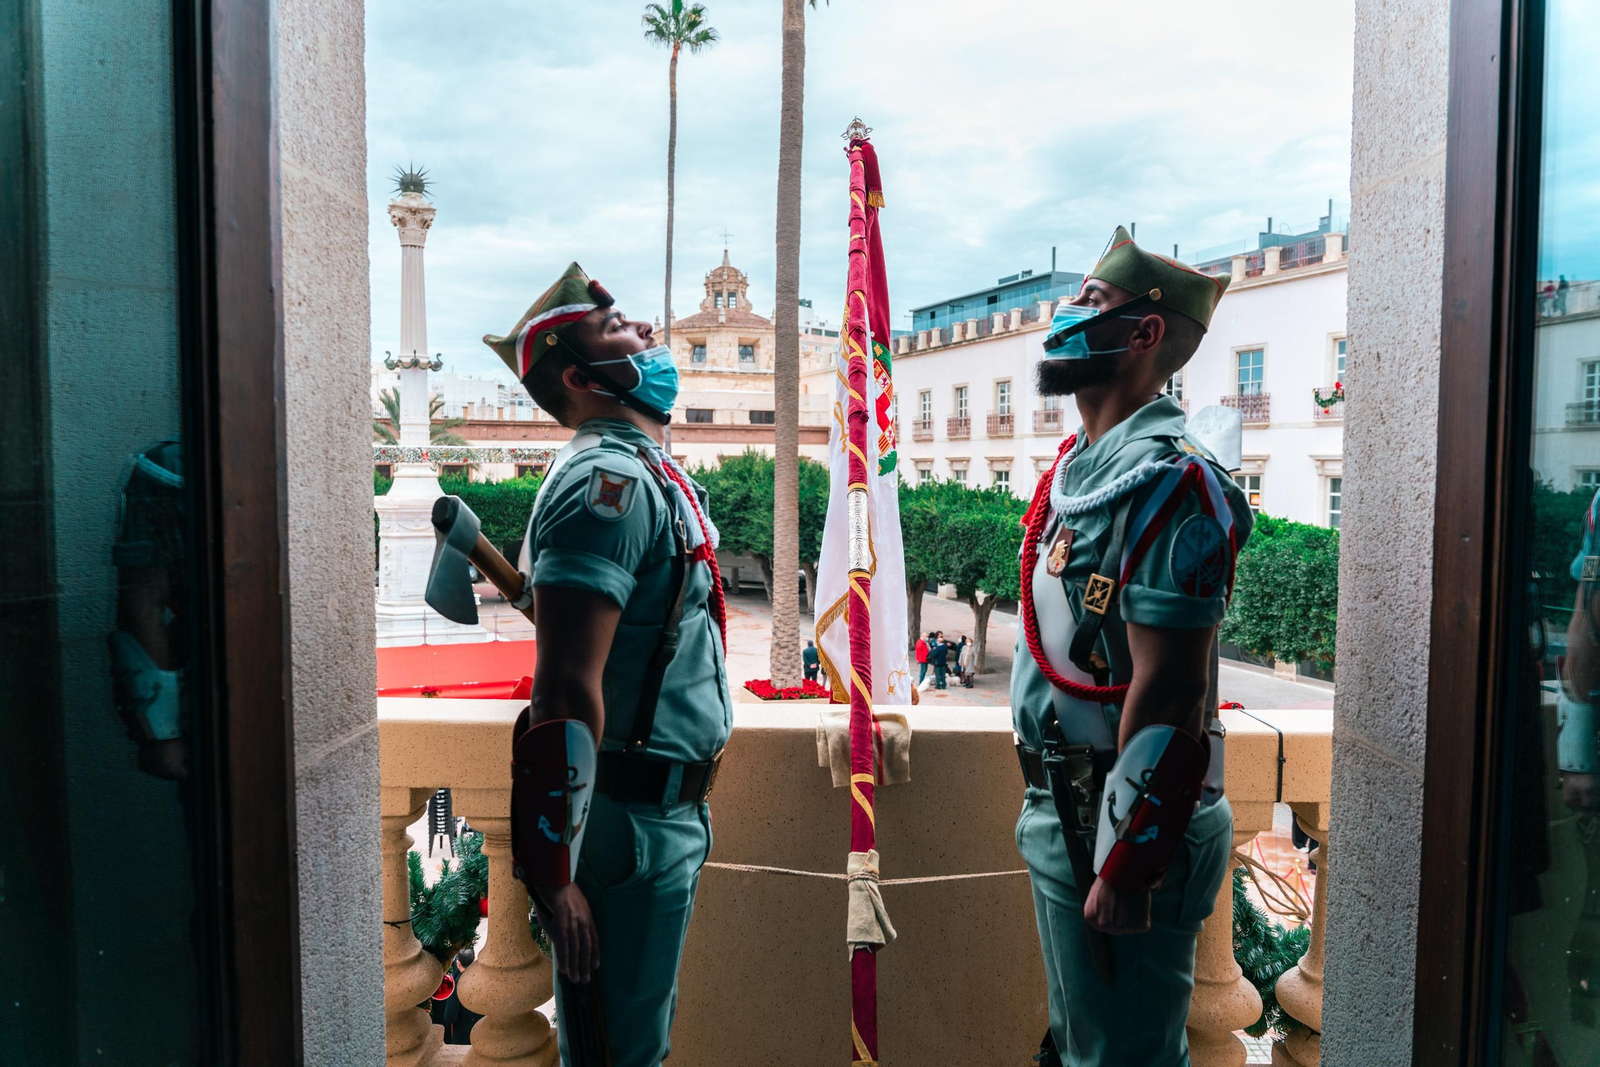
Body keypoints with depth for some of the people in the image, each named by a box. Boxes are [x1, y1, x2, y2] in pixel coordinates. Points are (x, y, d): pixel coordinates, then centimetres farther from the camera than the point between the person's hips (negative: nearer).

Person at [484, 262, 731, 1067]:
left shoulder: (646, 475, 14)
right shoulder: (609, 481, -18)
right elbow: (567, 691, -25)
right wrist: (558, 877, -24)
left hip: (668, 812, 9)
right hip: (630, 826, -9)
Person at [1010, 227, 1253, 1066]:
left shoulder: (1167, 483, -20)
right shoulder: (1076, 467, 10)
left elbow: (1166, 697, -23)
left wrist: (1125, 865, -21)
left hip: (1120, 823, -9)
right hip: (1059, 808, 9)